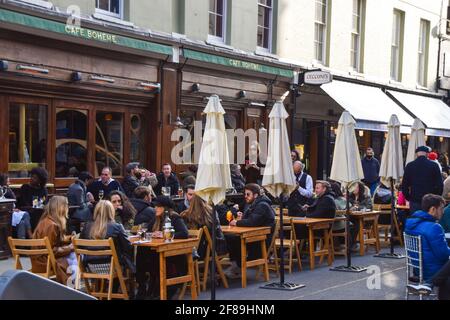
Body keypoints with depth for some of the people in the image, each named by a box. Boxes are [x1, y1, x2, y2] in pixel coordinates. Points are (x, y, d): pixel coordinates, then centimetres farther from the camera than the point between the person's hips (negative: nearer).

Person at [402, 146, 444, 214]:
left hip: (415, 200, 1)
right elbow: (440, 184, -2)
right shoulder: (434, 165, -3)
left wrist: (408, 197, 12)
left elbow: (404, 185, 2)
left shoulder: (409, 166, 0)